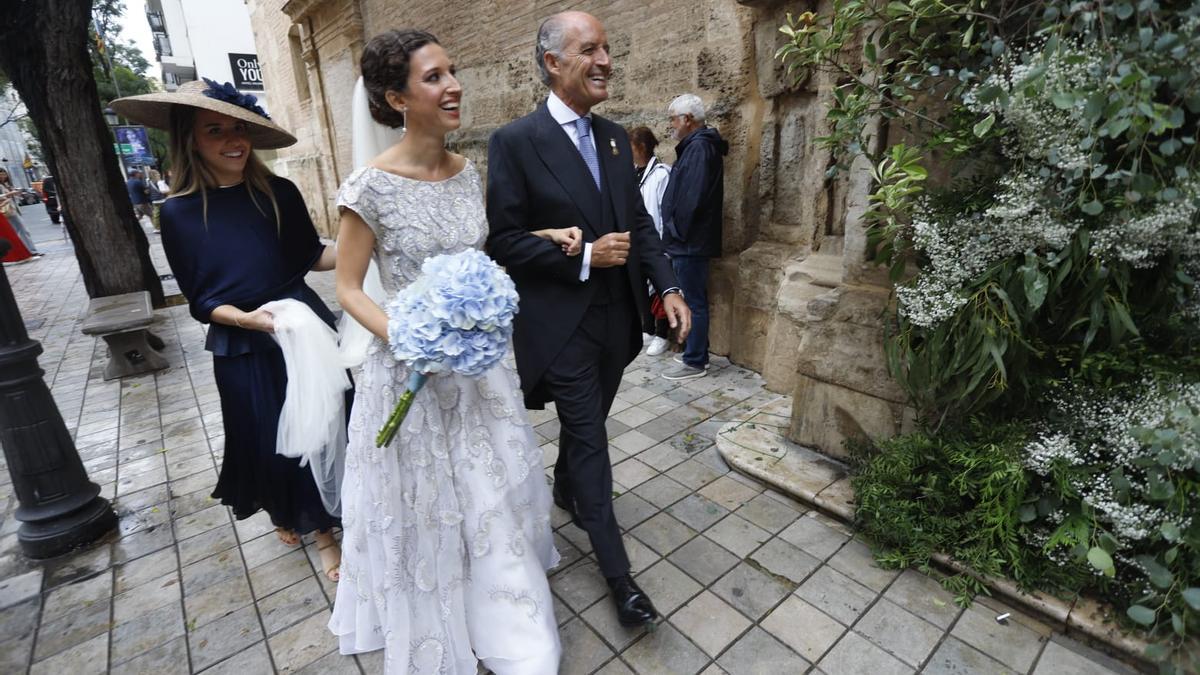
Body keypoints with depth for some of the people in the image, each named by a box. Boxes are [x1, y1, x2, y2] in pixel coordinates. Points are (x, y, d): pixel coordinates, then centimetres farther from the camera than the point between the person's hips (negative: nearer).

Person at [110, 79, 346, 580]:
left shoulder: (280, 193, -5)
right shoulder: (180, 213, -7)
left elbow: (311, 256, 4)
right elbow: (200, 300, -4)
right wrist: (247, 319, -22)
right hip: (242, 350, 0)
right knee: (266, 439, 14)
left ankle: (324, 528, 31)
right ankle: (283, 512, 44)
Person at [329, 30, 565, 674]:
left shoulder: (467, 172, 0)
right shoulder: (372, 186, -16)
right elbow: (348, 290, -9)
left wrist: (541, 236, 3)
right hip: (412, 369, -5)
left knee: (493, 497, 18)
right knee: (425, 507, 14)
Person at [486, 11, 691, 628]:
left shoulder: (614, 137, 8)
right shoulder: (515, 141, -11)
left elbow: (639, 222, 10)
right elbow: (503, 240, -13)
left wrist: (668, 286, -3)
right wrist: (584, 257, -20)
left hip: (616, 317, 6)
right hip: (562, 323, -6)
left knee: (585, 425, 23)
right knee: (589, 438, 2)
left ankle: (566, 493, 52)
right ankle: (617, 572, 18)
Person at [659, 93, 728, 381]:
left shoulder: (700, 147, -14)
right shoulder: (696, 145, 17)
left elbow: (692, 197, -22)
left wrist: (676, 230, -14)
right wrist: (675, 232, 12)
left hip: (690, 241, -10)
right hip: (689, 240, 10)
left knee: (693, 302, -3)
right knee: (694, 300, 16)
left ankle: (695, 363, 7)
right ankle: (697, 354, 27)